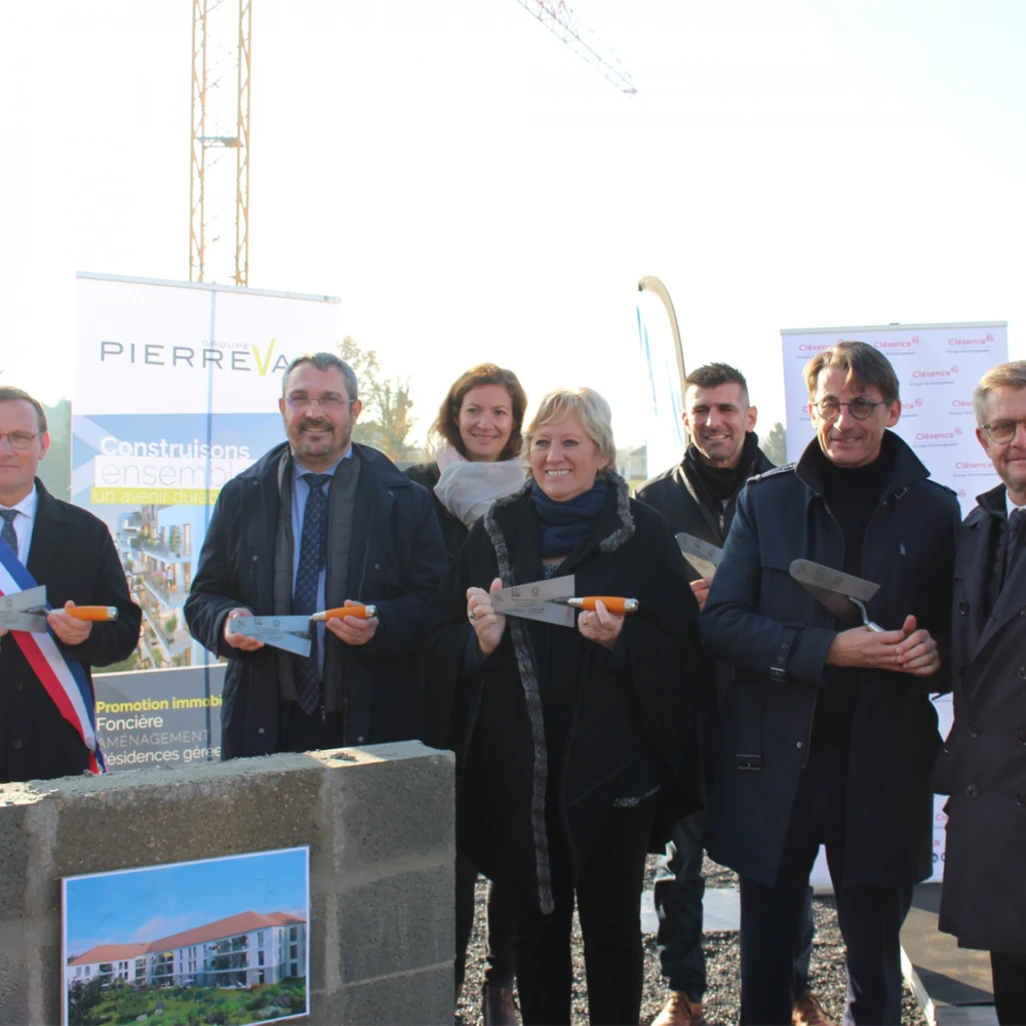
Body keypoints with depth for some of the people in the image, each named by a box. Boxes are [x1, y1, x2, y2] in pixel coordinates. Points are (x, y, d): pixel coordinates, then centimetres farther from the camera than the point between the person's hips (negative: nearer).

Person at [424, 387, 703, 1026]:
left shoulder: (643, 533, -1)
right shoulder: (495, 530, 8)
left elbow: (681, 649, -3)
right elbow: (444, 648, 7)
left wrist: (619, 639, -21)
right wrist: (482, 638, -14)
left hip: (611, 764, -2)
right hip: (517, 766, 3)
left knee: (613, 927, 7)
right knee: (537, 924, 13)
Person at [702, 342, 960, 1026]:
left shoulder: (934, 509, 4)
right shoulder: (766, 500, 3)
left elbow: (956, 631, 11)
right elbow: (720, 621, -4)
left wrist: (933, 651, -13)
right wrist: (829, 649, -16)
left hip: (884, 765, 0)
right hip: (775, 760, 0)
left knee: (876, 970, 11)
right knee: (766, 962, 11)